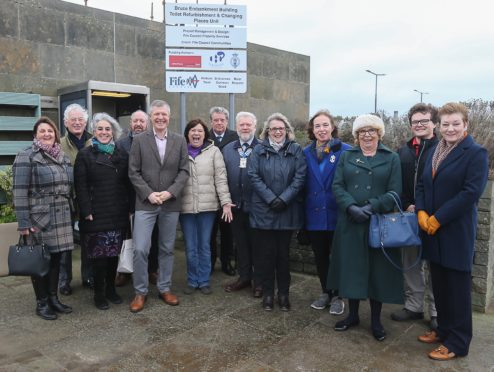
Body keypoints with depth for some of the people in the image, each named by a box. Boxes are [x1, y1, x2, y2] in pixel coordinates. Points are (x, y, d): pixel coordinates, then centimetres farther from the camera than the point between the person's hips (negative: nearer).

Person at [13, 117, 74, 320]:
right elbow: (20, 192, -12)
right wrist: (24, 223, -17)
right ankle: (41, 302, 18)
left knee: (56, 258, 12)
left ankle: (53, 298, 25)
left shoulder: (63, 157, 12)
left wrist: (72, 214, 13)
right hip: (39, 219, -5)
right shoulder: (27, 156, -7)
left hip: (61, 219, 6)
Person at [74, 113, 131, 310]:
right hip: (96, 215, -3)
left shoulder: (122, 155, 10)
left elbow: (127, 184, 10)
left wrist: (128, 207, 5)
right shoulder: (85, 155, 0)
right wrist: (86, 211, -12)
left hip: (118, 215, 3)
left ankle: (111, 288, 25)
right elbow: (80, 186, -6)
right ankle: (99, 293, 15)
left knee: (114, 253, 10)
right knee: (99, 255, 1)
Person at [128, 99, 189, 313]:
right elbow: (133, 172, -2)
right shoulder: (139, 140, 1)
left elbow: (184, 171, 1)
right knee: (140, 249, -5)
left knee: (167, 249, 11)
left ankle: (165, 289, 25)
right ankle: (140, 292, 12)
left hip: (171, 204, 2)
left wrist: (170, 192, -12)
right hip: (145, 203, -2)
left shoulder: (180, 141, 5)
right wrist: (148, 193, -13)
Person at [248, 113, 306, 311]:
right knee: (265, 253, 5)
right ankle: (267, 293, 19)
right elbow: (254, 176, -4)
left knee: (283, 252, 8)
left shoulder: (296, 150, 5)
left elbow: (300, 177, -4)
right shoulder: (259, 150, 5)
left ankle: (283, 294, 21)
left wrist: (284, 198, -14)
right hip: (263, 210, 0)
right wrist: (271, 198, -14)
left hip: (288, 211, 0)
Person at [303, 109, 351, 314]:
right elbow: (303, 184, 7)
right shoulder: (306, 153, 6)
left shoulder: (345, 150, -6)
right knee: (320, 256, 14)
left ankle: (337, 296, 25)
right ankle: (325, 292, 31)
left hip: (336, 213, -3)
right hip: (314, 214, 4)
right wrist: (303, 210, 3)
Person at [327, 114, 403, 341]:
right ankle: (353, 315, 26)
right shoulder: (346, 157, 10)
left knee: (378, 270, 5)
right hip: (350, 223, 2)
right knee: (351, 267, 8)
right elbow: (337, 186, 0)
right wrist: (351, 207, -17)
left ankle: (375, 320, 21)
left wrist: (371, 207, -18)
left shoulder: (392, 158, 5)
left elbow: (394, 192, -5)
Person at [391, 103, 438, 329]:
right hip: (408, 215, 5)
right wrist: (407, 206, -7)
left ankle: (437, 312, 18)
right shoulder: (403, 152, 12)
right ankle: (413, 306, 26)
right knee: (410, 262, 12)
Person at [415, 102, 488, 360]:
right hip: (432, 230, 6)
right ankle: (444, 329, 31)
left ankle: (457, 342, 17)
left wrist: (438, 219, -17)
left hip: (456, 231, -6)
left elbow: (471, 192, -17)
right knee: (439, 284, 15)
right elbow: (422, 185, 12)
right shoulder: (434, 152, 13)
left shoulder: (476, 153, -8)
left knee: (457, 286, 4)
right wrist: (421, 212, -6)